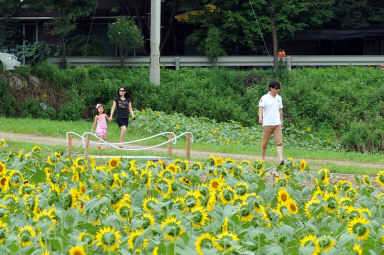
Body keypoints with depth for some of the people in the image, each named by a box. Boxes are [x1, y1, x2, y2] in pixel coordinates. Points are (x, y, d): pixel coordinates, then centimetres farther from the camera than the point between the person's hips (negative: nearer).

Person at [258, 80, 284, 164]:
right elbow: (261, 108, -17)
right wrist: (260, 118, -34)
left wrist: (281, 121, 24)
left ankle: (281, 160, -16)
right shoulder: (264, 98, -5)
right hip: (267, 124, -4)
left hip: (277, 124, 4)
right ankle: (263, 158, 20)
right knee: (265, 143, 4)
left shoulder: (279, 98, 13)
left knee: (279, 142, -8)